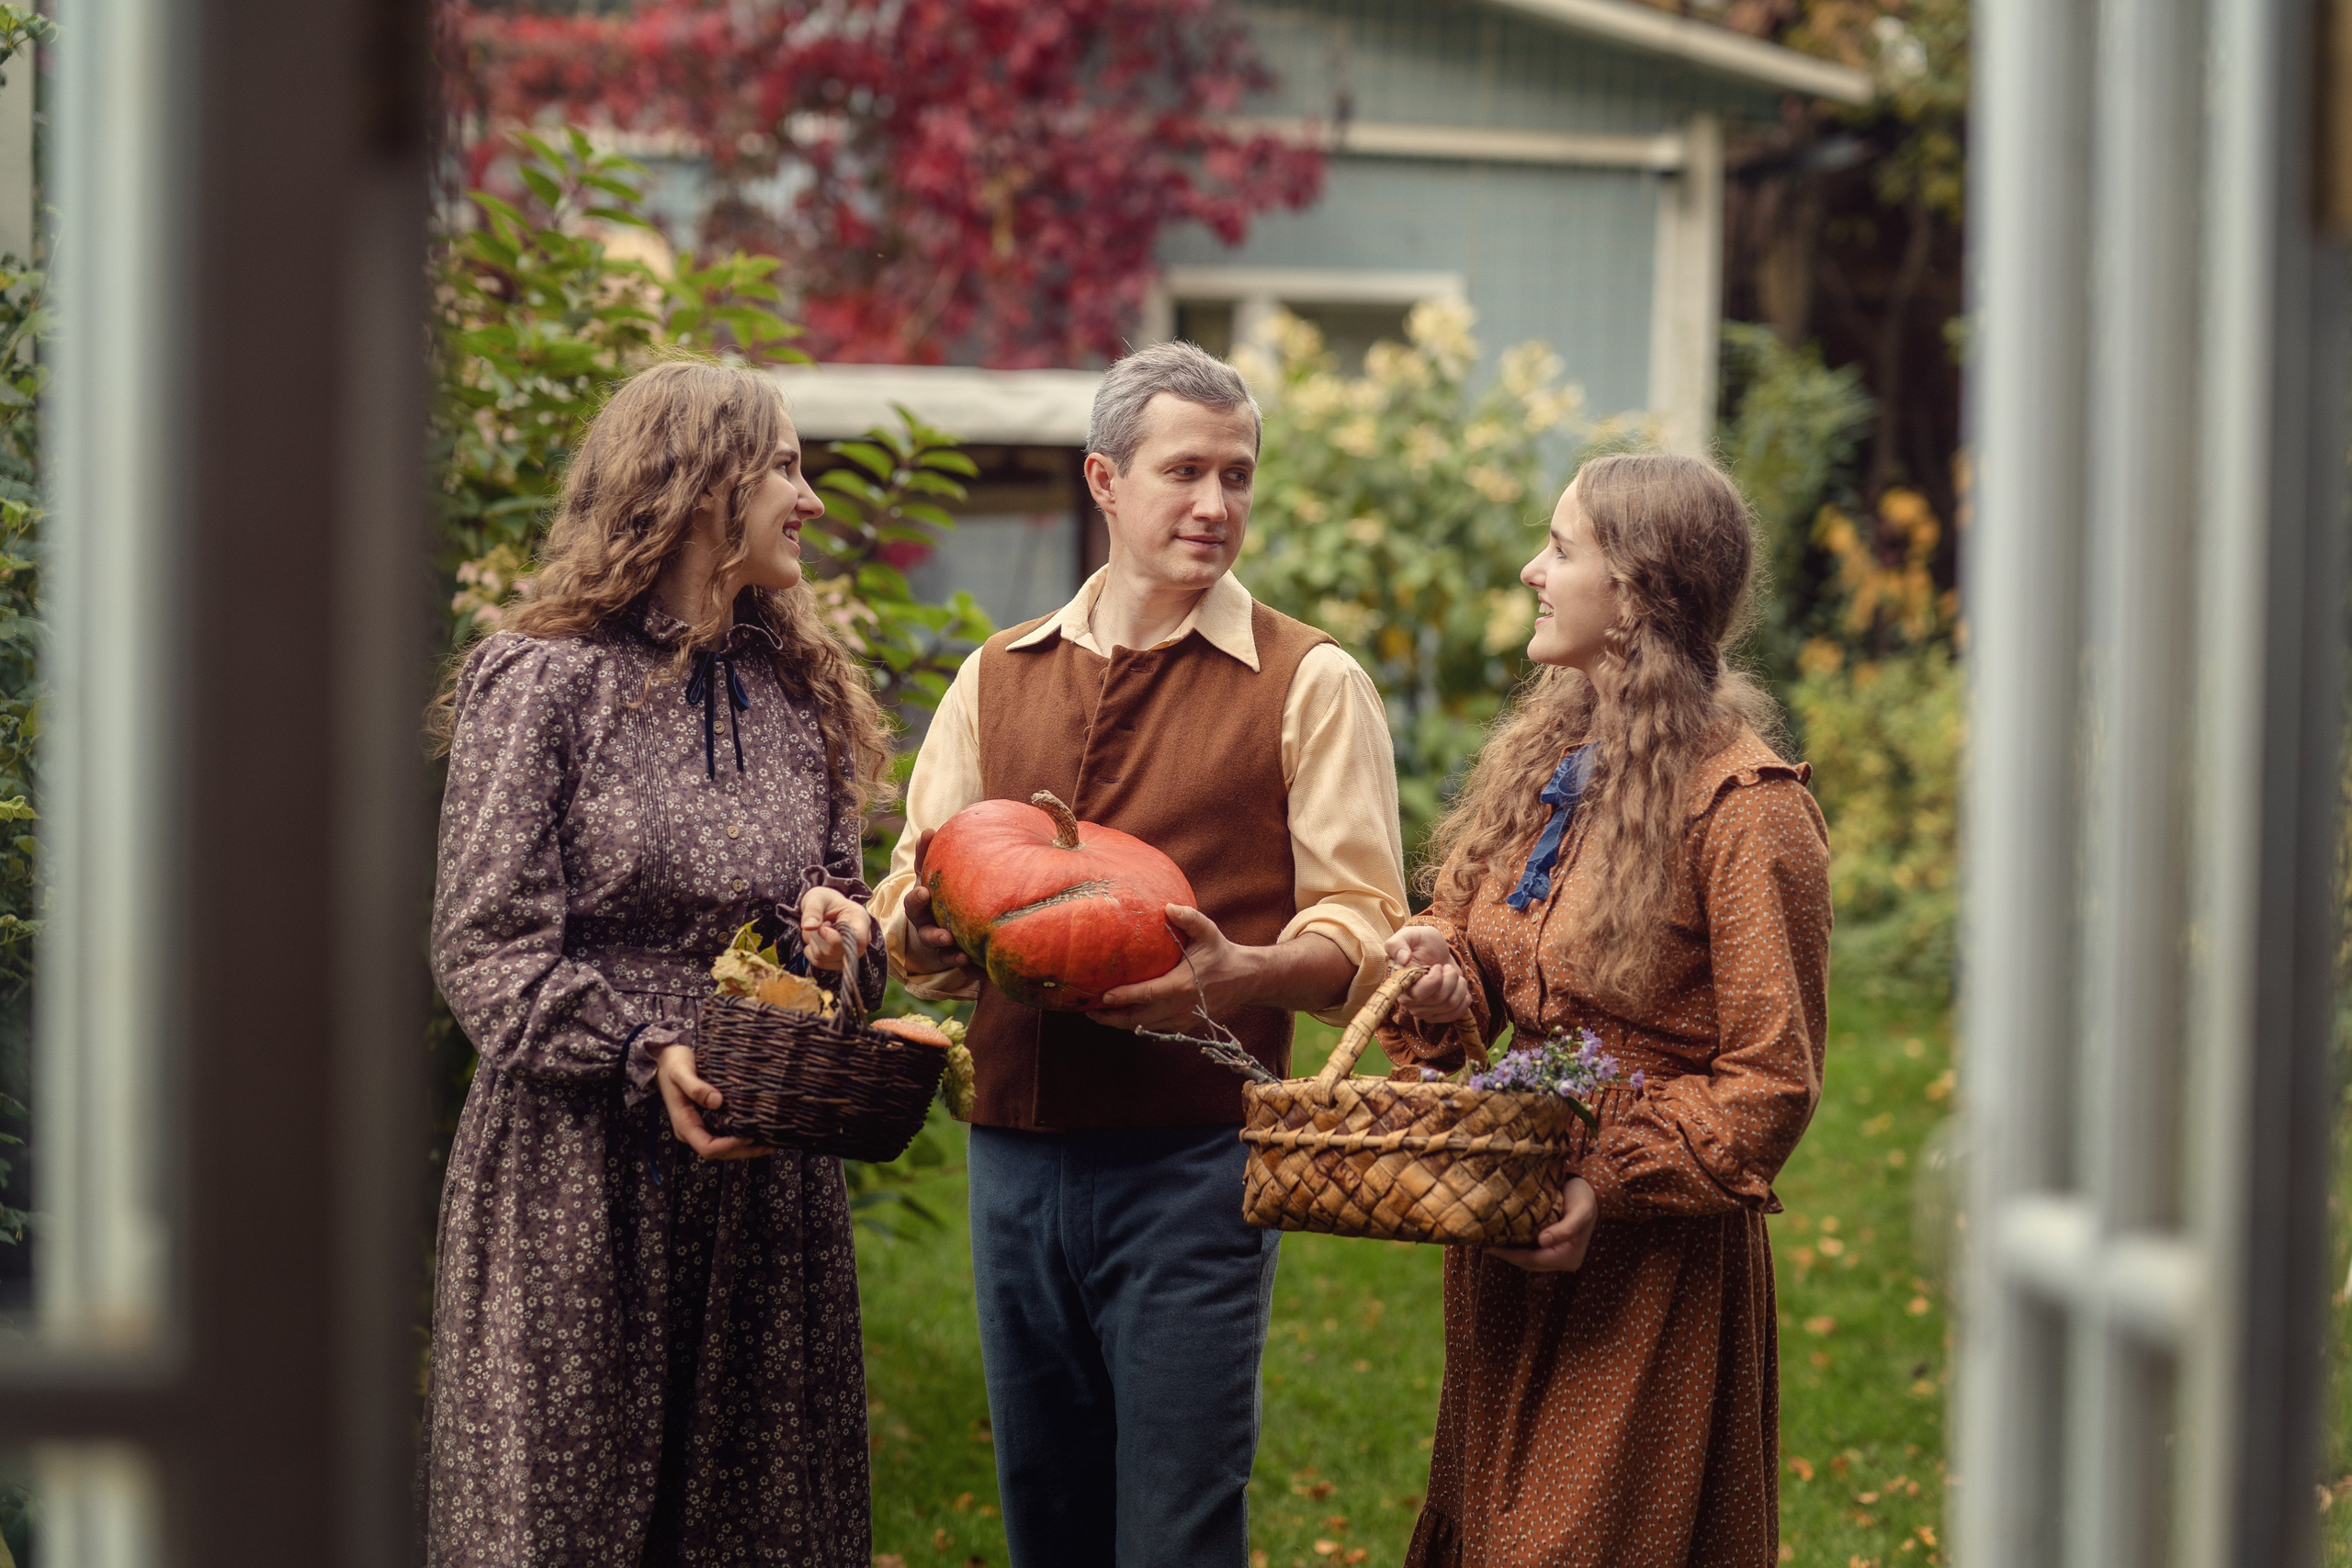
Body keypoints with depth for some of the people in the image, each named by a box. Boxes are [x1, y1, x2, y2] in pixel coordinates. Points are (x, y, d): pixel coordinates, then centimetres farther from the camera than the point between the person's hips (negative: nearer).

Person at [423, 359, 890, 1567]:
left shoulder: (798, 694, 14)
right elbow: (485, 946, -10)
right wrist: (645, 1058, -22)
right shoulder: (542, 683, -5)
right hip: (579, 1171, -6)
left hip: (766, 1173, 6)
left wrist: (840, 934, -2)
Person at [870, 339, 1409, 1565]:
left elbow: (1363, 927, -5)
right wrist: (921, 926, -9)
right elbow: (908, 905, 15)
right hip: (1014, 1150, 4)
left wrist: (1236, 975, -25)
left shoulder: (1308, 683, 2)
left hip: (1192, 1158, -4)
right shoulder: (999, 679, 15)